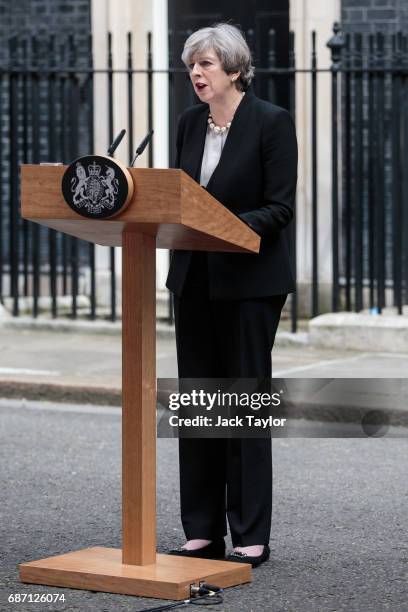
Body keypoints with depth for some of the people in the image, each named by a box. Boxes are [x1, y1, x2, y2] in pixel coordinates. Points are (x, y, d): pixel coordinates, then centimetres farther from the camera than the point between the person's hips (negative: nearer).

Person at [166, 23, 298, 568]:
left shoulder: (272, 123, -9)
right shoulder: (191, 123, 10)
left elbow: (279, 207, -12)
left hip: (249, 281, -6)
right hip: (194, 277, 6)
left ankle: (251, 537, 3)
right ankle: (203, 532, 14)